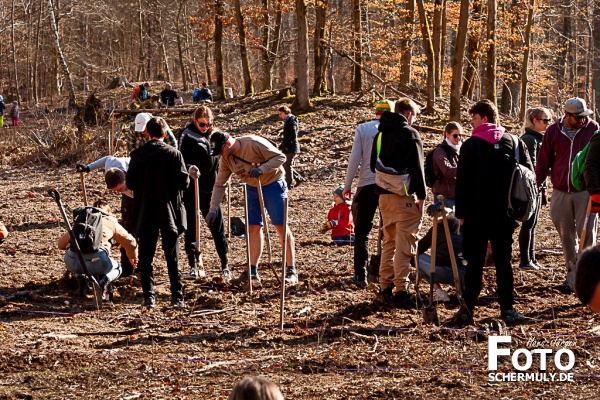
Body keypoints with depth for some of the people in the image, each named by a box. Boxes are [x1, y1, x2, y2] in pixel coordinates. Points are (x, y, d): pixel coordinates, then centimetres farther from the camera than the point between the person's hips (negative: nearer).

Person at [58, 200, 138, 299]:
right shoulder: (112, 222, 25)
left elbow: (61, 244, 34)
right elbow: (130, 242, 29)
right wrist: (133, 257, 51)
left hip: (72, 260, 2)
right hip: (96, 260, -2)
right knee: (117, 268, 30)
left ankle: (80, 278, 12)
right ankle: (103, 280, -3)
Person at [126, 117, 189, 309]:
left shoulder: (137, 155, -3)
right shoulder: (174, 154, -7)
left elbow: (130, 183, -3)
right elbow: (184, 182, -8)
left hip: (145, 213, 1)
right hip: (169, 213, -1)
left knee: (146, 257, 7)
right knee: (172, 257, 5)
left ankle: (148, 296, 2)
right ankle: (177, 296, 1)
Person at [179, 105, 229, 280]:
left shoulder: (214, 134, 9)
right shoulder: (188, 136, -6)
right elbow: (182, 161, -15)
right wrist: (189, 168, -34)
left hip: (210, 188, 4)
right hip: (192, 189, -4)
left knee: (217, 226, 2)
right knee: (191, 226, 4)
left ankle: (225, 266, 8)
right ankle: (193, 266, 12)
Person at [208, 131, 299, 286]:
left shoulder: (253, 144, -26)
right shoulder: (225, 159, -6)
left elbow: (280, 157, -23)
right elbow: (219, 184, 0)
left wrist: (262, 169, -36)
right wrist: (213, 209, -7)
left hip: (273, 184, -6)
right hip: (252, 188, 6)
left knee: (281, 225, -8)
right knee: (254, 227, 5)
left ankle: (291, 270, -5)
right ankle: (253, 270, 11)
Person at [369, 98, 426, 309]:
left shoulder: (380, 134, 12)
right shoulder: (410, 134, -9)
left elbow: (373, 165, 18)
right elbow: (417, 167, -12)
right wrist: (421, 196, -8)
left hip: (384, 195, 7)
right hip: (404, 196, -7)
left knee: (388, 242, 18)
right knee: (404, 244, -6)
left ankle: (385, 287, 21)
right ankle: (401, 290, -11)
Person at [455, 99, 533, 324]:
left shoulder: (471, 145, -6)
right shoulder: (515, 143, 4)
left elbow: (462, 182, -7)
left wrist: (461, 213, -2)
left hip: (476, 214, -3)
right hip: (505, 216, 3)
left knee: (474, 263, 2)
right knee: (503, 262, 7)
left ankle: (468, 309, -1)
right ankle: (507, 309, 4)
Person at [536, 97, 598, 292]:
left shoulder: (593, 129, -2)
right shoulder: (553, 131, 2)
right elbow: (543, 161, 7)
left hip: (585, 191, -2)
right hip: (561, 192, 2)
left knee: (587, 233, -3)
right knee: (566, 235, 9)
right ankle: (572, 275, 19)